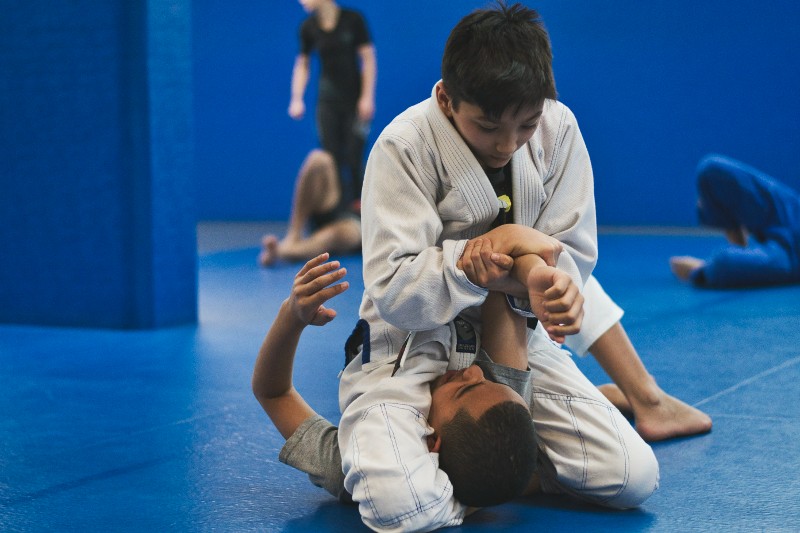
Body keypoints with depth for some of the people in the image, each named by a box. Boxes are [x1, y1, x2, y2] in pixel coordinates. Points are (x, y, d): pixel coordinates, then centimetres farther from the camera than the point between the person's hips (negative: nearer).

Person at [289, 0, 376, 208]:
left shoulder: (352, 19, -9)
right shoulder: (308, 27, 0)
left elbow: (369, 59, -7)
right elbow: (302, 64, 9)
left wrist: (368, 97, -11)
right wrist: (297, 99, 1)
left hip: (355, 100, -3)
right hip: (328, 102, 3)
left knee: (354, 159, -5)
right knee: (333, 161, -2)